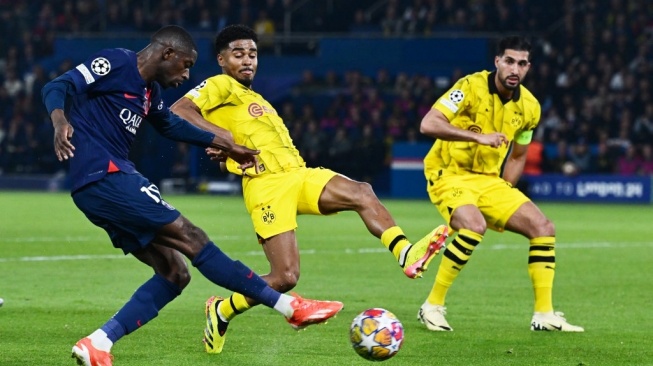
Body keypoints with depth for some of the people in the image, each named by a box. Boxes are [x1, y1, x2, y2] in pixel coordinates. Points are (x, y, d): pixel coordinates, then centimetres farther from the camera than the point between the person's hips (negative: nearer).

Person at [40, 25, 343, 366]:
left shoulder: (150, 91, 20)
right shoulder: (115, 63, -6)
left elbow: (171, 125, 38)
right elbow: (57, 87, -15)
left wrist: (226, 145, 42)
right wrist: (60, 122, -36)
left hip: (101, 189, 11)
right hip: (104, 176, -11)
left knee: (174, 273, 6)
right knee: (191, 239, -10)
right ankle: (290, 307, -9)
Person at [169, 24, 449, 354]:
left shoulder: (256, 100, 30)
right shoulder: (220, 86, 4)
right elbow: (178, 110, -12)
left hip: (298, 175, 7)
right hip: (267, 185, -7)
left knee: (361, 193, -20)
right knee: (285, 277, -14)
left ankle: (406, 254, -37)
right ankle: (221, 312, 8)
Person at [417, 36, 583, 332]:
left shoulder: (529, 107, 3)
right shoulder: (471, 87, -15)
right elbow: (428, 124, -27)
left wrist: (504, 192, 5)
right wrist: (479, 136, -34)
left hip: (489, 180, 7)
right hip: (449, 174, -6)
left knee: (543, 227, -4)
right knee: (474, 225, -33)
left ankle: (544, 315, 4)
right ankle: (432, 306, -20)